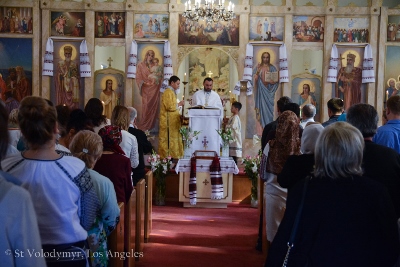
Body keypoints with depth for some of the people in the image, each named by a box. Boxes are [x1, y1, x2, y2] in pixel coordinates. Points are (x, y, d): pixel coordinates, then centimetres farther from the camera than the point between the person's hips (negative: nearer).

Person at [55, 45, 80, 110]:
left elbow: (77, 76, 6)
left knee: (73, 103, -5)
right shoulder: (60, 64, 6)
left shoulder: (75, 64, 7)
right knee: (63, 102, -6)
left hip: (73, 86, 0)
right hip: (63, 86, 0)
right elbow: (57, 76, 6)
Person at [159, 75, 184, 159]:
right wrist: (179, 104, -10)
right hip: (168, 122, -10)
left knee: (172, 139, 10)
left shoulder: (171, 92, 18)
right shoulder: (168, 92, -14)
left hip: (172, 121, 10)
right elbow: (170, 107, -22)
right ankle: (167, 157, -2)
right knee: (168, 140, -6)